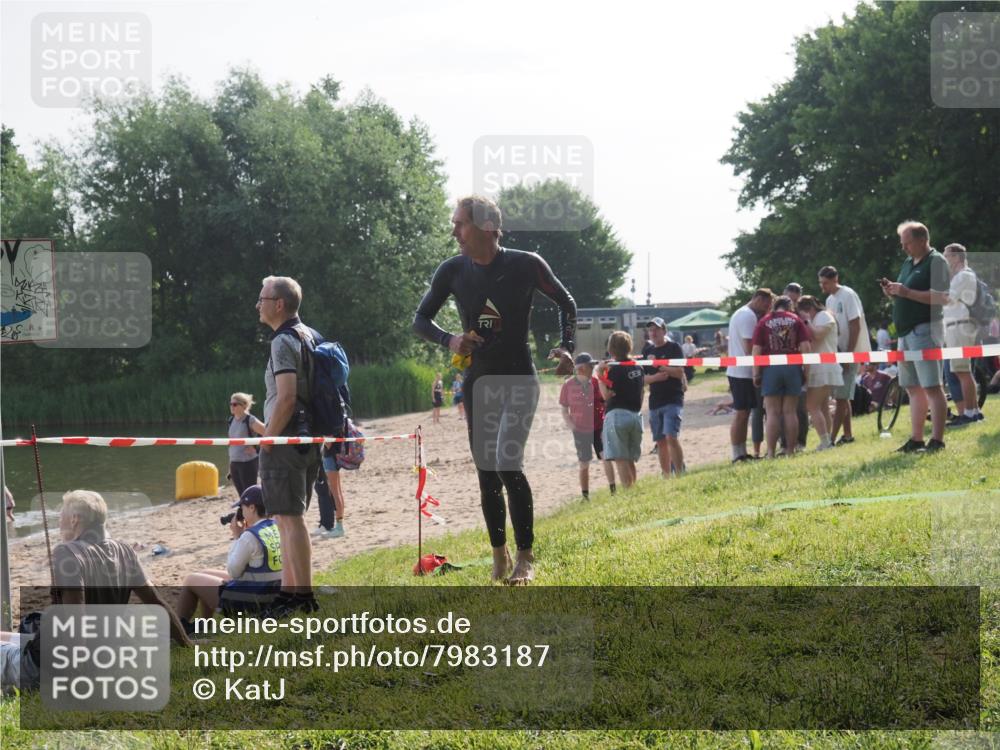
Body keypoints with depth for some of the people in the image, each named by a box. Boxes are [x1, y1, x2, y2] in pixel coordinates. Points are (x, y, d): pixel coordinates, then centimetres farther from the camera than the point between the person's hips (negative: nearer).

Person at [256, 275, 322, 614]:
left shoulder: (283, 342, -14)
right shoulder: (309, 336, 15)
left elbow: (286, 398, -23)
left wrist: (267, 440, -14)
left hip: (285, 440, -10)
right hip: (307, 439, 10)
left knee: (290, 517, -7)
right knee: (287, 517, 16)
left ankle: (303, 596, -7)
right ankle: (289, 592, 21)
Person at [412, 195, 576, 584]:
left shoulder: (525, 265, -9)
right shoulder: (453, 271, -1)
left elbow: (566, 302, 8)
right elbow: (421, 319, 8)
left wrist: (566, 346, -4)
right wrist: (449, 339, -12)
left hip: (519, 380, -4)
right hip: (478, 383, 4)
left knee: (507, 465, -18)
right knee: (487, 474, 7)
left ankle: (525, 557, -7)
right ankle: (499, 556, 21)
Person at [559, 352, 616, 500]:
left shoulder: (596, 382, -1)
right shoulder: (569, 385, -3)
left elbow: (606, 400, 8)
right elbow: (564, 409, 5)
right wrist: (569, 423, -9)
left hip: (599, 427, 0)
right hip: (580, 430, 0)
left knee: (606, 457, -15)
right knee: (584, 464, 8)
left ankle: (613, 490, -11)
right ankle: (585, 496, 19)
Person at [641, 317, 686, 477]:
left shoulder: (673, 348, -2)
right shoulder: (647, 351, 13)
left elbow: (679, 372, -11)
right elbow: (642, 379, 10)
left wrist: (659, 365, -16)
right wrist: (655, 377, -10)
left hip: (673, 399, -6)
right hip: (655, 402, 6)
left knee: (671, 437, -18)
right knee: (660, 441, 7)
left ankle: (680, 474, -13)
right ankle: (666, 477, 14)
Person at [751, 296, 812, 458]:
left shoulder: (763, 322, 3)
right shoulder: (796, 320, 6)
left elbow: (756, 350, -2)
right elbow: (805, 347, 0)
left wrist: (756, 373, 1)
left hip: (771, 368, -1)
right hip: (792, 367, 1)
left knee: (773, 413, -1)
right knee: (790, 412, 6)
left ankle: (771, 453, -6)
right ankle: (790, 451, 6)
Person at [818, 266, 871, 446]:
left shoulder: (848, 296, -13)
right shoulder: (830, 300, 12)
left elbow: (855, 326, -17)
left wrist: (848, 354, -18)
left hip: (852, 352, -9)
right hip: (839, 353, 9)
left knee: (841, 396, -11)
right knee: (843, 396, 11)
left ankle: (831, 438, -14)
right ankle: (848, 434, 18)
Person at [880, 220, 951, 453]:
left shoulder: (936, 262, -7)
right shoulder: (908, 263, 19)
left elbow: (942, 297, -18)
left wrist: (907, 292, -21)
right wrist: (893, 293, 4)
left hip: (925, 330, -9)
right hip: (905, 332, 9)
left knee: (932, 387, -11)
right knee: (914, 389, 10)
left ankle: (937, 440, -13)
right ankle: (916, 440, 13)